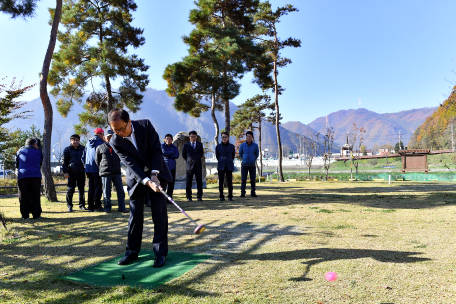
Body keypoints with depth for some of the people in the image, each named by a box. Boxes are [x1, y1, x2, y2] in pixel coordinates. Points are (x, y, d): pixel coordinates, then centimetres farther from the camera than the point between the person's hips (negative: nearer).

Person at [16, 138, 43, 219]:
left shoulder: (20, 151, 11)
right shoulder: (38, 152, 11)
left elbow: (17, 165, 16)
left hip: (23, 176, 0)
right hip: (35, 176, 0)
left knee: (23, 196, 5)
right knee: (35, 196, 4)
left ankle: (25, 215, 6)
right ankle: (36, 214, 5)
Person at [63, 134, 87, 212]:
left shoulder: (83, 148, 10)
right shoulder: (67, 149, 5)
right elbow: (64, 161, 4)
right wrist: (65, 172, -3)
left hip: (81, 172, 2)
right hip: (71, 173, -2)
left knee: (81, 189, 8)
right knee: (70, 190, 0)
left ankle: (82, 205, 17)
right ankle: (69, 206, 9)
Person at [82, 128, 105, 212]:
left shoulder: (88, 144, 14)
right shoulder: (99, 143, -9)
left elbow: (83, 157, 17)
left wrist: (86, 166, 19)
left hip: (89, 169, 7)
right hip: (97, 170, -7)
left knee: (91, 188, 11)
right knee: (98, 188, -2)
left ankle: (90, 206, 14)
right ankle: (97, 206, -2)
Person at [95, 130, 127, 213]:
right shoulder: (100, 148, 6)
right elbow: (97, 160, 13)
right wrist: (101, 168, 12)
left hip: (117, 172, 2)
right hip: (105, 173, -2)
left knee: (120, 191, 1)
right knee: (106, 192, 3)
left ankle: (122, 207, 9)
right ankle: (107, 208, 14)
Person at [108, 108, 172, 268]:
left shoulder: (145, 125, -15)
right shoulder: (115, 142, -14)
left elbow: (156, 150, -13)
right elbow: (131, 164, -20)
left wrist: (154, 175, -20)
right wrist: (148, 182, -31)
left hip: (156, 174, -1)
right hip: (136, 178, 1)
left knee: (160, 214, -3)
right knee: (135, 216, 4)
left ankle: (160, 253, 5)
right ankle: (132, 252, 20)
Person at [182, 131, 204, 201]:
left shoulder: (200, 144, 9)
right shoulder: (186, 145, 4)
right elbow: (183, 155, 11)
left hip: (198, 165, 2)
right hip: (190, 166, -1)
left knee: (199, 181, 1)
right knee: (189, 182, -1)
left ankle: (199, 196, 8)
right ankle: (189, 197, 8)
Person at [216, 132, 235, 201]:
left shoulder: (232, 146, 4)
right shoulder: (218, 146, 3)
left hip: (229, 166, 0)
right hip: (221, 166, 0)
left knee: (230, 181, -2)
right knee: (221, 182, -2)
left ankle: (230, 196, 9)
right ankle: (221, 196, 7)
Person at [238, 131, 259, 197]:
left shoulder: (255, 145, -4)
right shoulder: (242, 145, -4)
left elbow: (257, 154, 13)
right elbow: (240, 154, 13)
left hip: (252, 165, 1)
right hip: (244, 165, -1)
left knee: (253, 179, 3)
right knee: (243, 179, -3)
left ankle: (253, 193, 15)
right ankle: (243, 193, 4)